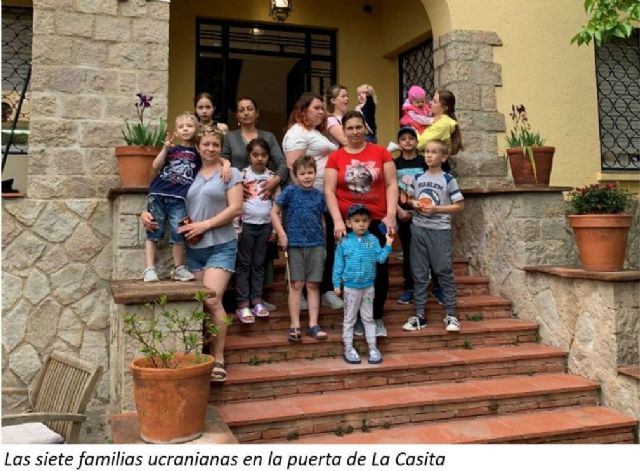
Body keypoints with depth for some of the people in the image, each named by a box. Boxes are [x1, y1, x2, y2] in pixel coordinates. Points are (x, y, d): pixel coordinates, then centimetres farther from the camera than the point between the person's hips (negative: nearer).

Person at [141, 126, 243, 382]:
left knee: (211, 300, -16)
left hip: (220, 246, -4)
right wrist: (147, 213, -1)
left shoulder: (230, 173, 2)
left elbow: (235, 208, -7)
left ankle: (219, 360, -5)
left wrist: (205, 225, -12)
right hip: (193, 248, 4)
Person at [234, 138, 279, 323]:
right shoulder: (242, 174, -5)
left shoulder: (272, 177, 4)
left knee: (259, 264, 10)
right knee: (244, 264, 2)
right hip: (247, 224, -3)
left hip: (265, 225, 3)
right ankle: (243, 305, 5)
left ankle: (257, 301, 18)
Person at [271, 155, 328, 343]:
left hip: (316, 245, 3)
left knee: (313, 285, 5)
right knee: (297, 285, 1)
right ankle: (294, 326, 9)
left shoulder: (319, 195, 7)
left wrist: (323, 240, 11)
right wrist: (281, 234, -9)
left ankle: (313, 325, 12)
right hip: (295, 244, -3)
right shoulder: (290, 191, -3)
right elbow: (274, 213, -1)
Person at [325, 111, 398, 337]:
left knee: (380, 271, 2)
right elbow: (329, 191, -1)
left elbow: (391, 185, 3)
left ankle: (377, 318, 20)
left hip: (377, 222, 0)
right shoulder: (335, 157, 3)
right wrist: (338, 221, -11)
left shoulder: (380, 152, 4)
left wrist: (391, 214, -7)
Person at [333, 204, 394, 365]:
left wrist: (388, 245, -12)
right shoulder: (344, 241, -7)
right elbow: (338, 264, -4)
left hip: (368, 286, 2)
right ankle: (348, 349, 20)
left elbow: (380, 258, -3)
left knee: (368, 318, 13)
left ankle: (373, 348, 22)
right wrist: (337, 283, -5)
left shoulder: (373, 240, -1)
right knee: (349, 319, 9)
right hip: (351, 287, -2)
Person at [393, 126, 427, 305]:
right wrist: (399, 210, -9)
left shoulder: (424, 162, 2)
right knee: (408, 250, 6)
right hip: (403, 214, 1)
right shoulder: (394, 164, 4)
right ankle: (408, 288, 13)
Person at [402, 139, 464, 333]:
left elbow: (459, 205, -4)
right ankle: (419, 316, 13)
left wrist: (436, 209, -14)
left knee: (445, 273, 0)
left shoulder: (448, 180, -5)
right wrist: (414, 204, -3)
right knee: (419, 274, 7)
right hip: (418, 229, 4)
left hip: (440, 230, -4)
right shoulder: (417, 178, 7)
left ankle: (451, 315, 9)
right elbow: (409, 198, 19)